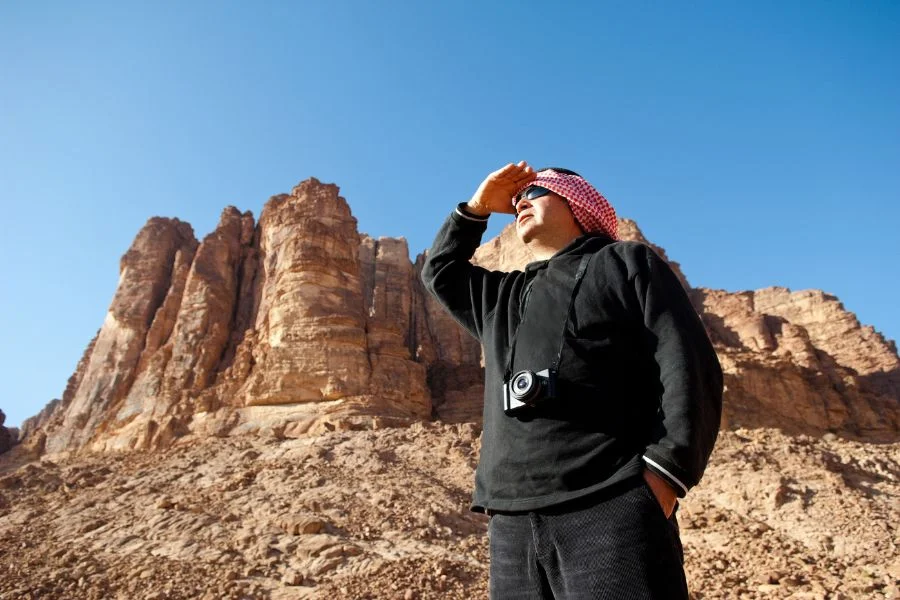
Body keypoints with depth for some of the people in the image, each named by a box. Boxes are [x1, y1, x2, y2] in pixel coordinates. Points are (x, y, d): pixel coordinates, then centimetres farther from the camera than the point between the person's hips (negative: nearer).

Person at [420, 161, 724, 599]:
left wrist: (664, 471, -14)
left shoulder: (625, 262, 9)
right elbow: (439, 272, 39)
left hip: (611, 508, -5)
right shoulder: (502, 296, 27)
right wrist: (476, 207, 28)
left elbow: (687, 365, -1)